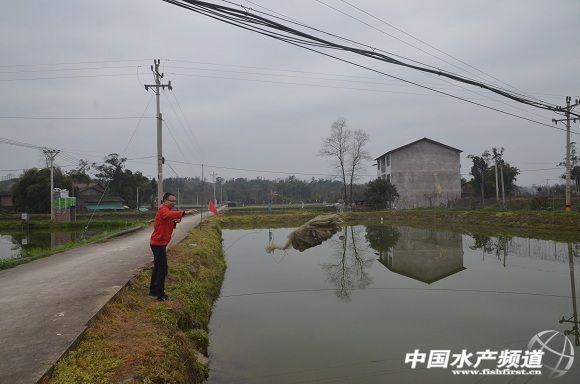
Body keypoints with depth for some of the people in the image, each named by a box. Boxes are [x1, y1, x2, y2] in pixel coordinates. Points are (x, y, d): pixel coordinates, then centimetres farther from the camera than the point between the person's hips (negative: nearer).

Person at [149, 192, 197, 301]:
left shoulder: (167, 210, 15)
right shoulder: (163, 209, -17)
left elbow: (169, 225, 18)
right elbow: (170, 214, -41)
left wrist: (175, 222, -4)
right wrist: (186, 212, -53)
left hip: (158, 243, 11)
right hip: (158, 243, -11)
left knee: (158, 267, 20)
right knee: (162, 269, -7)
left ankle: (153, 290, 33)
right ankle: (160, 295, -2)